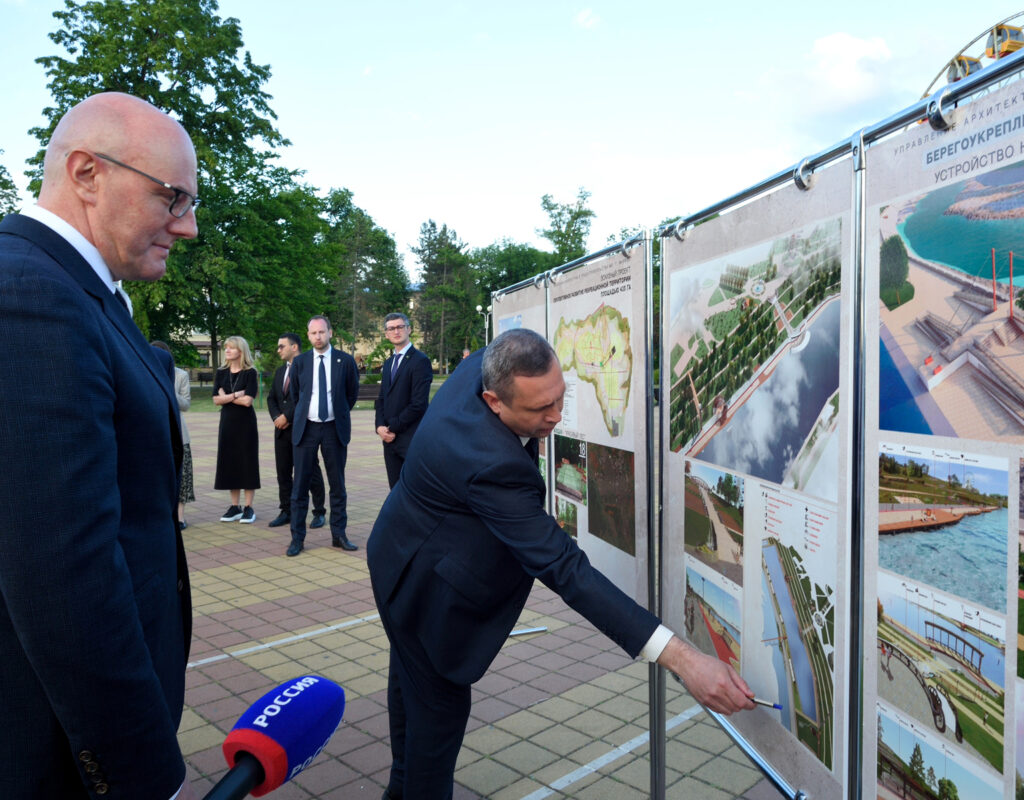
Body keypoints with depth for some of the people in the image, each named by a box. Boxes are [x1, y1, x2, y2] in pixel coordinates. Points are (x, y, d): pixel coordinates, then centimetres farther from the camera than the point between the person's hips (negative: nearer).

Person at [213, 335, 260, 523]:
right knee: (229, 462, 6)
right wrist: (235, 395, -12)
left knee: (247, 462, -1)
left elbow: (247, 400, -15)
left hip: (245, 422, -5)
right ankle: (235, 506, 15)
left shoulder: (250, 373, -6)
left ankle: (249, 508, 6)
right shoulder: (221, 373, 8)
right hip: (227, 422, 5)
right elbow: (216, 400, 1)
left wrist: (226, 396, -5)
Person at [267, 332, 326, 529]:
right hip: (282, 430, 8)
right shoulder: (280, 371, 17)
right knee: (283, 472, 11)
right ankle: (286, 511, 20)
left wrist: (286, 416, -15)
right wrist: (276, 417, -1)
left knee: (311, 472, 0)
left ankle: (319, 512, 9)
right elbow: (271, 398, 17)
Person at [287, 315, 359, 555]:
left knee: (337, 485, 6)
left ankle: (339, 535, 17)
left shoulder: (346, 361, -1)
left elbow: (352, 393, 11)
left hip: (334, 428, -1)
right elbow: (294, 394, 16)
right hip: (306, 427, 1)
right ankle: (297, 538, 11)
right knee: (300, 485, 3)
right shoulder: (299, 362, 3)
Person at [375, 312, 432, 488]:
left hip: (412, 440, -7)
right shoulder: (388, 363, 18)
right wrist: (380, 426, 0)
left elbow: (419, 403, -15)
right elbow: (382, 399, 18)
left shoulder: (420, 360, -8)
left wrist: (393, 428, -11)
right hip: (390, 438, 7)